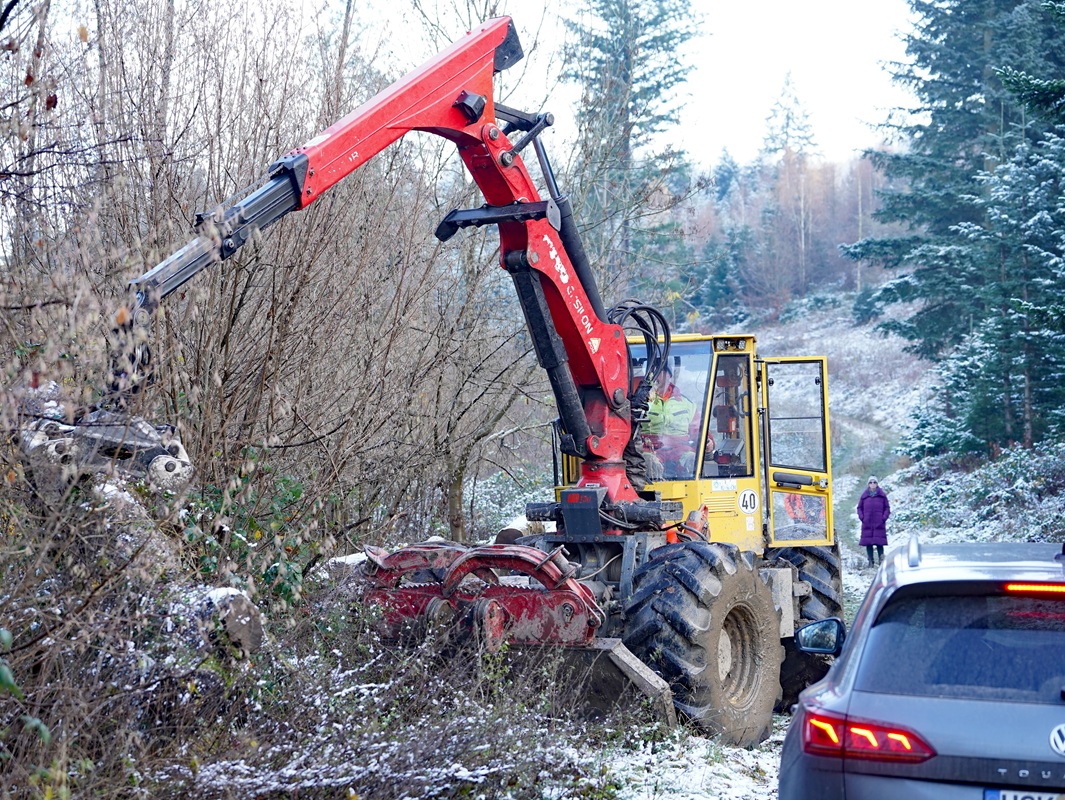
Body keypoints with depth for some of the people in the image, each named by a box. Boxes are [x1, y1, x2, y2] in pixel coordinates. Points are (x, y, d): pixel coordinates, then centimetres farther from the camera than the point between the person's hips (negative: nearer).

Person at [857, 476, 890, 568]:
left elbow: (887, 508, 7)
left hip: (879, 524, -2)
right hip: (867, 523, 2)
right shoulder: (864, 496, 9)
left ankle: (881, 560, -3)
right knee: (868, 543, 1)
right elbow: (859, 508, 13)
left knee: (879, 542, -7)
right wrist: (862, 517, -1)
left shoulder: (882, 496, 5)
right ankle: (870, 561, 5)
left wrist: (884, 518, -6)